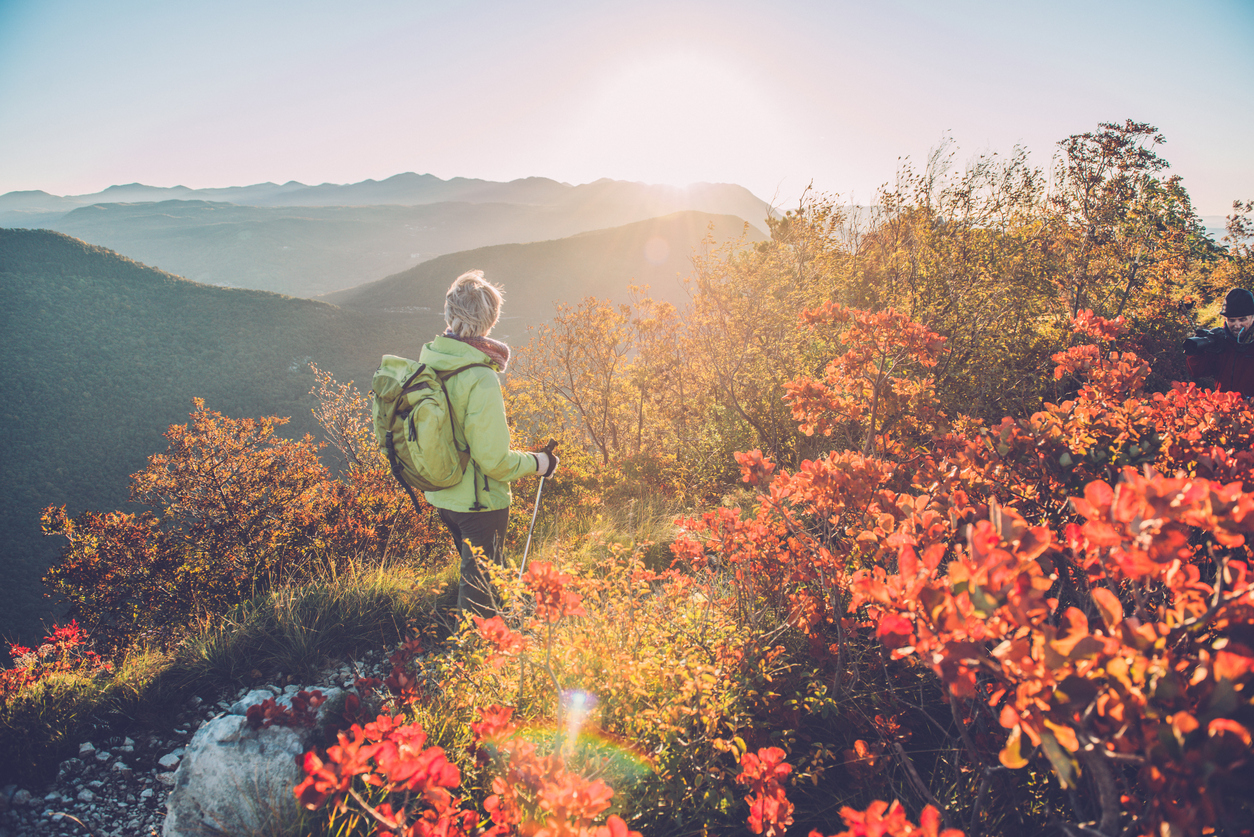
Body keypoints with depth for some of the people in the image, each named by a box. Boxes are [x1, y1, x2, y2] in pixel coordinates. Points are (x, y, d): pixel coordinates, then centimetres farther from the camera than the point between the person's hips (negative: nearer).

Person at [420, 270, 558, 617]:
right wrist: (536, 462, -9)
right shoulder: (480, 380, -28)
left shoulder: (427, 360, -4)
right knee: (479, 584, 13)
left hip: (440, 495, 8)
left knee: (479, 571, 29)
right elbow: (494, 459, -25)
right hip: (479, 502, -8)